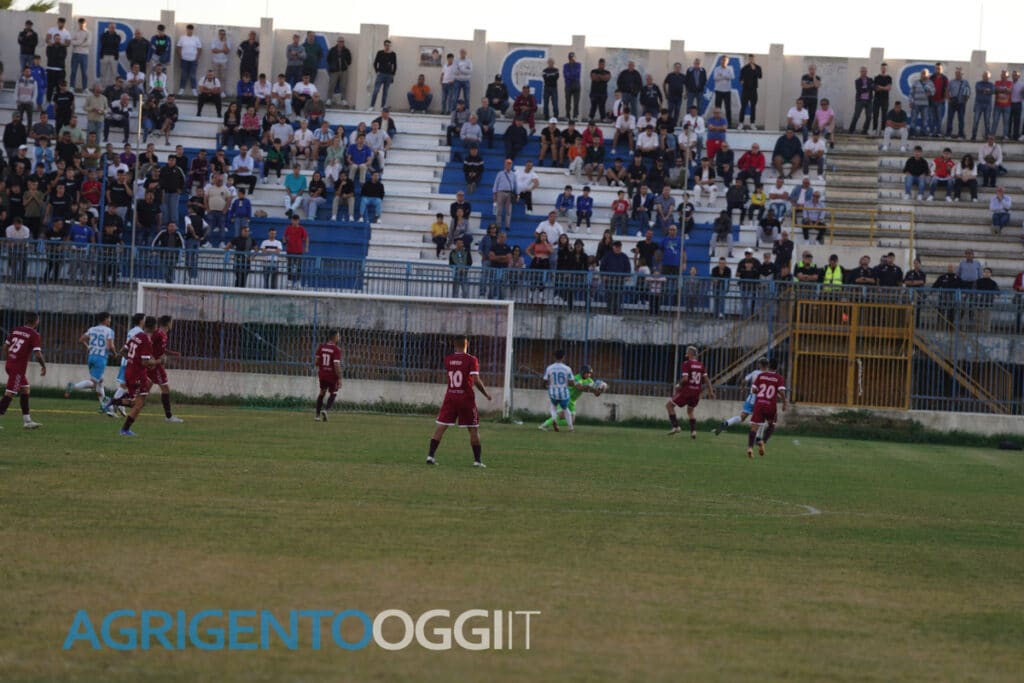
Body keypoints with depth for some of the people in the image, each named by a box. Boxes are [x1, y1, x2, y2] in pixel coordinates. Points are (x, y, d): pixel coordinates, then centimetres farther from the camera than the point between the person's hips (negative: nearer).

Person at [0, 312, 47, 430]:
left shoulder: (15, 330, 9)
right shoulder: (34, 335, -11)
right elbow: (37, 354, -17)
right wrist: (43, 366, -1)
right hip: (19, 367, -8)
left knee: (26, 390, 18)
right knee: (10, 394, -6)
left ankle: (27, 421, 22)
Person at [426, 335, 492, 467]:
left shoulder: (448, 359, 2)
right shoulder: (471, 360, -10)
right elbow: (476, 380, -16)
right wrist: (486, 394, -4)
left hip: (450, 397, 3)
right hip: (466, 399, -3)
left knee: (441, 426, 4)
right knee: (473, 429, 7)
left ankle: (430, 455, -4)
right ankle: (477, 460, 8)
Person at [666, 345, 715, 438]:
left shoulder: (686, 364, -11)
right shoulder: (701, 365, 7)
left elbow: (685, 378, -19)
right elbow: (706, 379, 5)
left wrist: (679, 385, -1)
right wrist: (710, 391, 7)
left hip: (686, 390, -6)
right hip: (697, 393, 6)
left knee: (669, 405, 7)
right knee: (690, 411, 25)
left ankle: (676, 426, -3)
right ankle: (693, 430, 7)